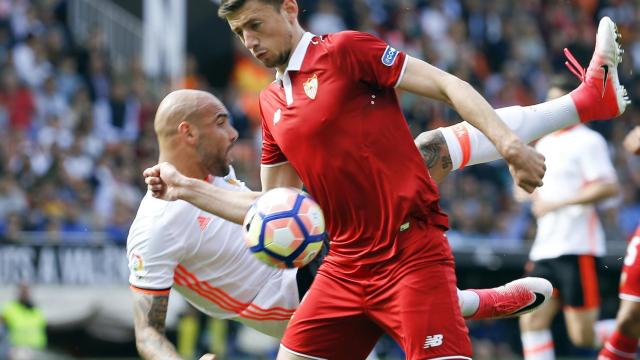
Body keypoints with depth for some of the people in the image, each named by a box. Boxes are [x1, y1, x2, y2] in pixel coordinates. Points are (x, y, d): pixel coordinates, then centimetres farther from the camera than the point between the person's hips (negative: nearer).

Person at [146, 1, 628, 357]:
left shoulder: (344, 51, -3)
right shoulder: (272, 104, 17)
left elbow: (447, 85, -8)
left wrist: (509, 144, -21)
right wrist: (188, 188, 15)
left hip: (412, 254, -7)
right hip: (345, 266, 7)